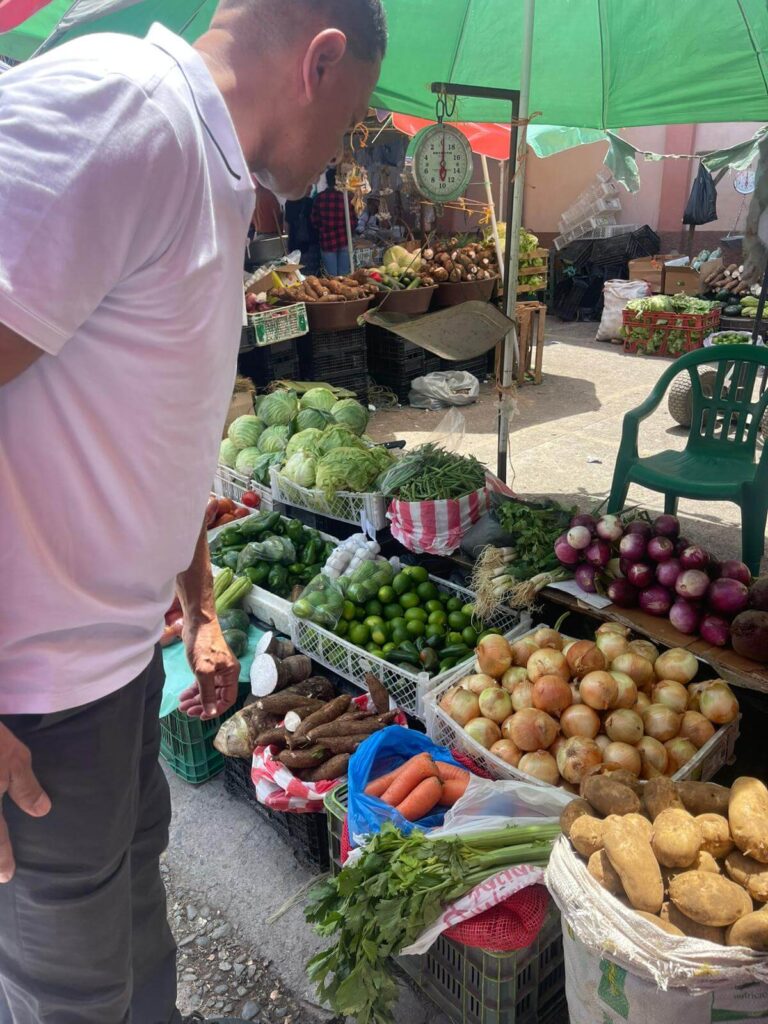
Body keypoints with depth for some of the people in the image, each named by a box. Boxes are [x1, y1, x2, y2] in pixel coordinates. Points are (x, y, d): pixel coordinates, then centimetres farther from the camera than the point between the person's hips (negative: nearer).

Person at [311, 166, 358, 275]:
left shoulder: (319, 197, -6)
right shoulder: (344, 197, -7)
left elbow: (315, 221, 0)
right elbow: (353, 222, -5)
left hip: (327, 241, 0)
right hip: (343, 240, 0)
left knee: (332, 277, 4)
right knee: (344, 276, 7)